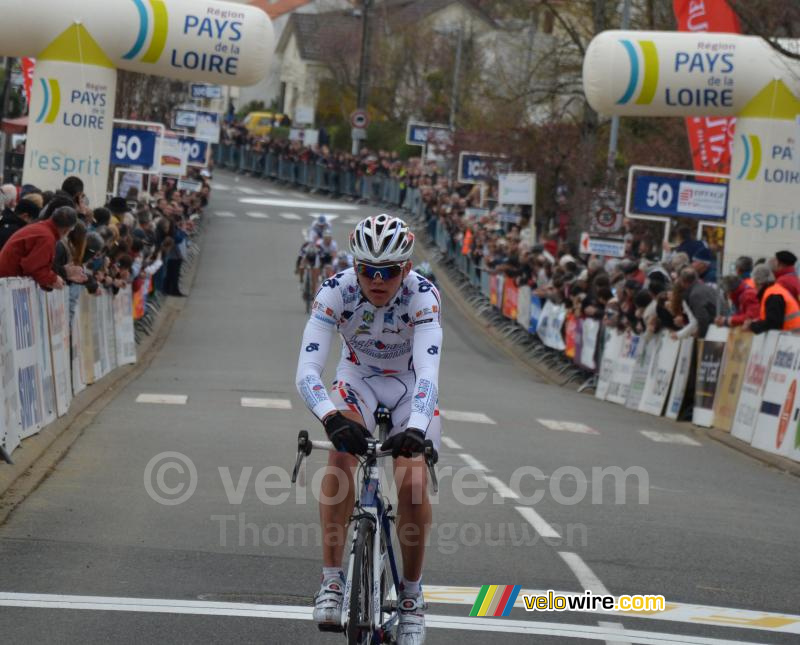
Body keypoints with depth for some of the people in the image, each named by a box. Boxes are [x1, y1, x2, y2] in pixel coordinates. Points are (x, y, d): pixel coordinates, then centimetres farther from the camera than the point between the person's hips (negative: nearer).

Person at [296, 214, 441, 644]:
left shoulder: (422, 296, -30)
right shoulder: (336, 291, -28)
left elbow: (428, 372, -41)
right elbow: (307, 371, -36)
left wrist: (416, 428, -60)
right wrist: (331, 418, -56)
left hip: (411, 386, -1)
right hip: (358, 378, 1)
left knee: (413, 482, -20)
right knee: (342, 455, -29)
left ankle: (411, 593, 1)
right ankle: (330, 581, -26)